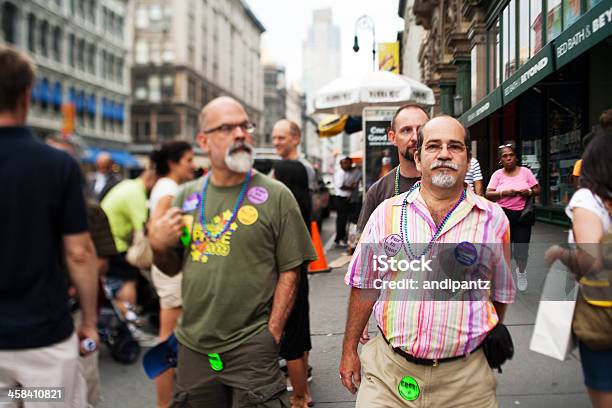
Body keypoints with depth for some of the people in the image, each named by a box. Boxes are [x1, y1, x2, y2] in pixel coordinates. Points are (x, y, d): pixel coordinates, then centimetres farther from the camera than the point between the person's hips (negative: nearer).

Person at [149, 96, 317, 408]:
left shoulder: (276, 195, -6)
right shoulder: (188, 195, 5)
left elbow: (289, 271, -6)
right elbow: (172, 268, 14)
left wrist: (271, 335, -10)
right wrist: (158, 246, -6)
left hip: (251, 346, -4)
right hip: (193, 346, 4)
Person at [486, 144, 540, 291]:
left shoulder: (525, 171, 3)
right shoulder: (497, 174, 2)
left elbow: (537, 190, 7)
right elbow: (488, 194, -2)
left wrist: (529, 192, -15)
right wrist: (503, 193, -18)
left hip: (522, 214, 0)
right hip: (503, 214, 0)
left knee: (522, 247, -1)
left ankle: (521, 271, 31)